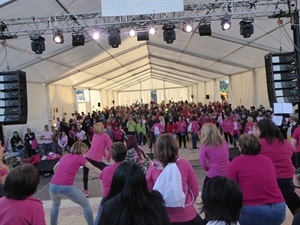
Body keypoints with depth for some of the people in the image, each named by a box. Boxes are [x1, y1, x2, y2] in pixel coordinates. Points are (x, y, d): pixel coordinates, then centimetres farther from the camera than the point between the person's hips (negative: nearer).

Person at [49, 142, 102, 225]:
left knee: (55, 204, 38)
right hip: (66, 187, -5)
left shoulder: (65, 156, 23)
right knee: (86, 204, 16)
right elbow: (93, 169, 0)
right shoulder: (80, 158, 9)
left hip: (53, 186, 5)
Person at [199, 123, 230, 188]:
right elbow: (227, 156, 13)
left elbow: (203, 163, -8)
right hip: (227, 172, 5)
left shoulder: (205, 146, -11)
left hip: (213, 174, -4)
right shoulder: (223, 141, 1)